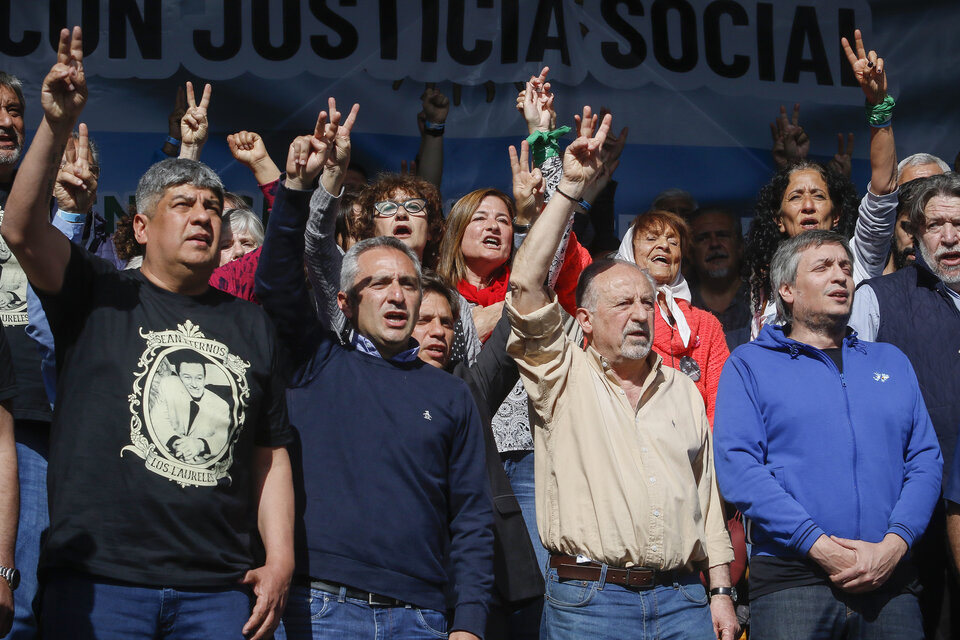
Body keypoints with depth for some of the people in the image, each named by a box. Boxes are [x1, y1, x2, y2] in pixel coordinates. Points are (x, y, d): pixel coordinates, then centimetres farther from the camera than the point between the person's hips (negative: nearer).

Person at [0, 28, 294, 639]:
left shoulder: (252, 324, 16)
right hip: (98, 581, -3)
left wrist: (280, 560, 4)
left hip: (218, 589, 3)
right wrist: (58, 125, -23)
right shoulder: (101, 296, 6)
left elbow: (271, 455, 15)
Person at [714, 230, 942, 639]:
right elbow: (738, 467, -6)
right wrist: (820, 546, -15)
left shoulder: (891, 362, 19)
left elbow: (925, 460, 9)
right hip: (790, 579, -3)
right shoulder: (750, 364, 7)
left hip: (890, 580, 3)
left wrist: (894, 544, -8)